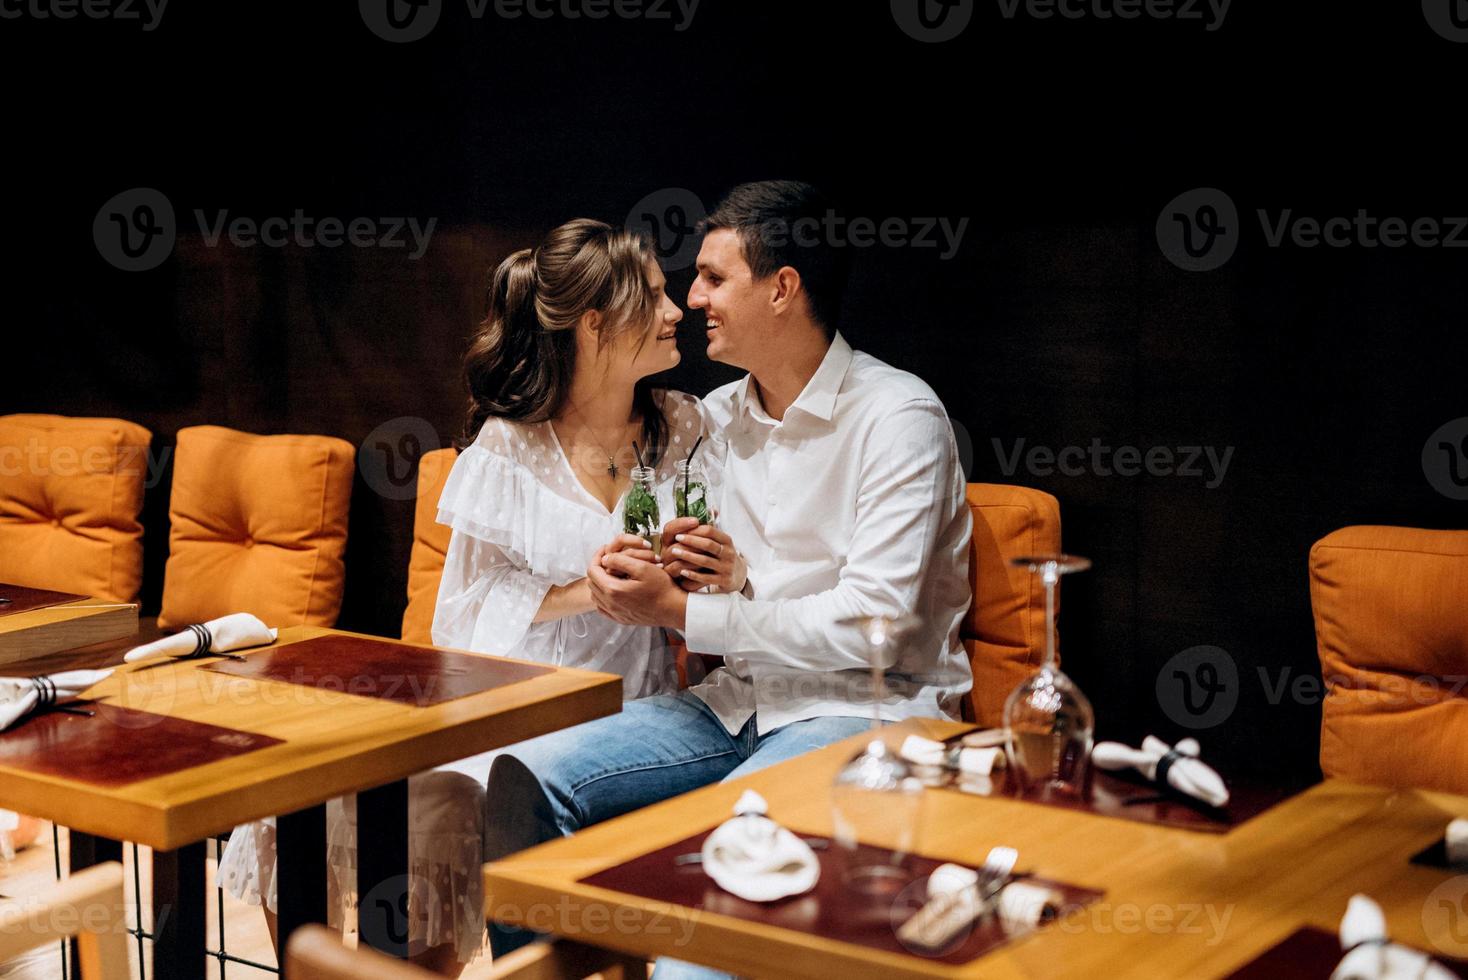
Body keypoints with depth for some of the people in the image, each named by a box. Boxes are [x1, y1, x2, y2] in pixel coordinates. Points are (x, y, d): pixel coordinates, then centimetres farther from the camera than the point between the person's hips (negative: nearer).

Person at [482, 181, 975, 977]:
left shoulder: (897, 418, -11)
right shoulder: (718, 417, 12)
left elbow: (869, 627, -19)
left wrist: (679, 608, -16)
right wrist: (688, 560, -6)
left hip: (867, 710, -7)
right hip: (736, 702, 7)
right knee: (526, 777, -13)